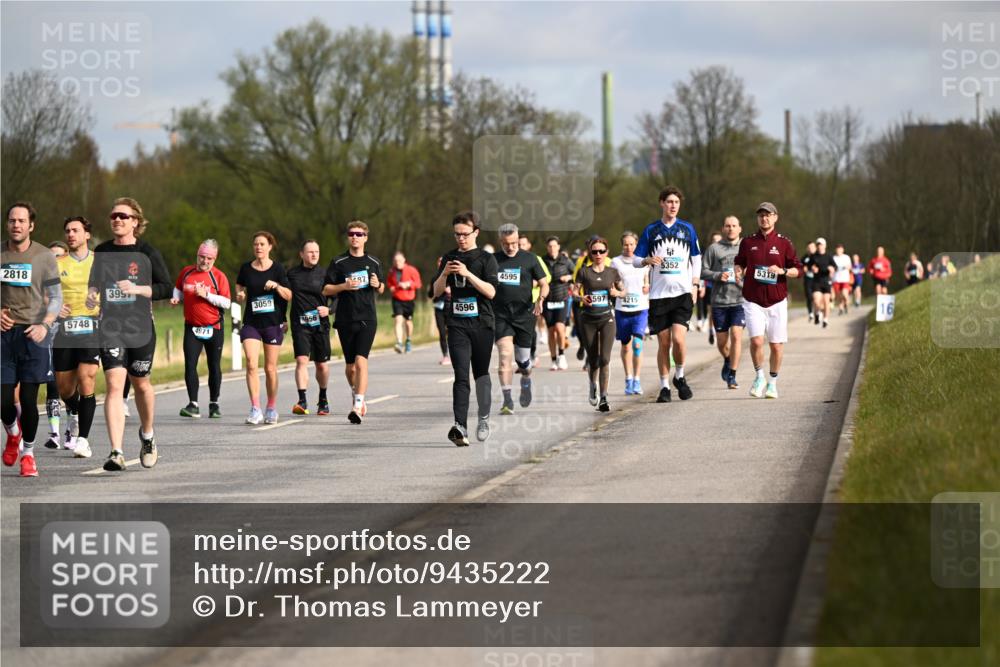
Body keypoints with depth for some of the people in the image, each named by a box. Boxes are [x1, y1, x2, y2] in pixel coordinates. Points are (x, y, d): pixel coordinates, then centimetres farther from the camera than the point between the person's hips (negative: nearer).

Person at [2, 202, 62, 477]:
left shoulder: (44, 256, 0)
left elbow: (56, 297, -1)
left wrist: (45, 325, -18)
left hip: (33, 333, -2)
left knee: (29, 400, -5)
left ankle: (28, 453, 13)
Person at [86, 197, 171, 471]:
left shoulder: (148, 253, -2)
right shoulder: (101, 252, 8)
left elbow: (167, 288, -2)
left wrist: (137, 289, -17)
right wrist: (91, 293, 0)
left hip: (141, 329, -1)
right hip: (109, 328, 1)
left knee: (140, 384, 12)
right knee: (114, 385, -13)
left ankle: (147, 435, 41)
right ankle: (117, 452, -19)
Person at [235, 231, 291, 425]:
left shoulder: (277, 268, -1)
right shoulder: (246, 269, 5)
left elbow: (289, 295, -2)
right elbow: (239, 290, 18)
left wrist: (276, 286, -19)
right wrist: (240, 296, -4)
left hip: (273, 322, -1)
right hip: (251, 322, 1)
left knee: (270, 368, 5)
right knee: (251, 364, -14)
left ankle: (271, 408, 21)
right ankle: (255, 409, -14)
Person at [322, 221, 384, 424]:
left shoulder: (374, 263, 9)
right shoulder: (338, 263, 3)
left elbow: (381, 289, 20)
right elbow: (326, 290, 2)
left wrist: (377, 285, -3)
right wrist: (344, 286, -14)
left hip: (367, 318, -1)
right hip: (345, 319, 1)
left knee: (361, 361, -17)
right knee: (350, 365, 10)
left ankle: (358, 406, -23)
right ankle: (356, 395, 36)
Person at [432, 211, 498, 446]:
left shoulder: (486, 259, 2)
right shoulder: (449, 258, 12)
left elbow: (491, 291, -10)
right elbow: (436, 291, 10)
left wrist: (467, 274, -20)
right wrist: (445, 273, -9)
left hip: (482, 323, -1)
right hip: (457, 324, 1)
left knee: (481, 373, 10)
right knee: (461, 376, -11)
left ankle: (484, 419, 30)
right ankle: (460, 427, -22)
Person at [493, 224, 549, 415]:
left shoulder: (529, 259, 2)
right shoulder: (493, 260, 6)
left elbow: (544, 284, 3)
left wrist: (540, 299, -17)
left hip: (524, 315, 0)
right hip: (500, 315, 0)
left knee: (522, 359, 7)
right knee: (505, 355, -15)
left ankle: (526, 382, 41)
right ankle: (507, 401, -14)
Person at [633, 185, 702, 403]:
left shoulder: (687, 228, 8)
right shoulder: (651, 230, 6)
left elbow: (696, 259, 15)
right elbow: (636, 260, 9)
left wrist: (694, 285, 7)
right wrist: (647, 260, -13)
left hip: (682, 293, -1)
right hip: (658, 294, 1)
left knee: (678, 338, -15)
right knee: (664, 343, 1)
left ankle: (680, 377, 8)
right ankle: (664, 387, 11)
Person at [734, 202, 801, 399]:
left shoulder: (784, 243, 3)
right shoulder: (748, 242, 7)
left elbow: (797, 270, 4)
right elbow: (739, 262, 21)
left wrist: (781, 271, -14)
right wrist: (738, 273, 0)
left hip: (776, 301, 0)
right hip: (753, 300, 0)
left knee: (776, 345, 3)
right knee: (756, 340, -14)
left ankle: (772, 382, 21)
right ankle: (759, 376, 8)